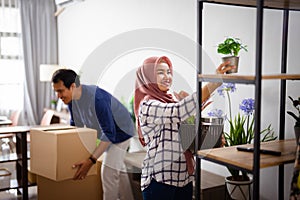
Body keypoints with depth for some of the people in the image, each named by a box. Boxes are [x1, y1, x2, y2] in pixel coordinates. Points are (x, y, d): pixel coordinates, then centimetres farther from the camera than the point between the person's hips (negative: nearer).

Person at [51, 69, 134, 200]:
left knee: (108, 172, -13)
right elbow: (76, 125, 5)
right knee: (118, 169, 19)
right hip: (106, 132, 9)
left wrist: (91, 160, -42)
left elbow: (109, 133, -37)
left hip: (120, 132, -8)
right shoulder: (71, 98, -12)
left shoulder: (97, 99, -38)